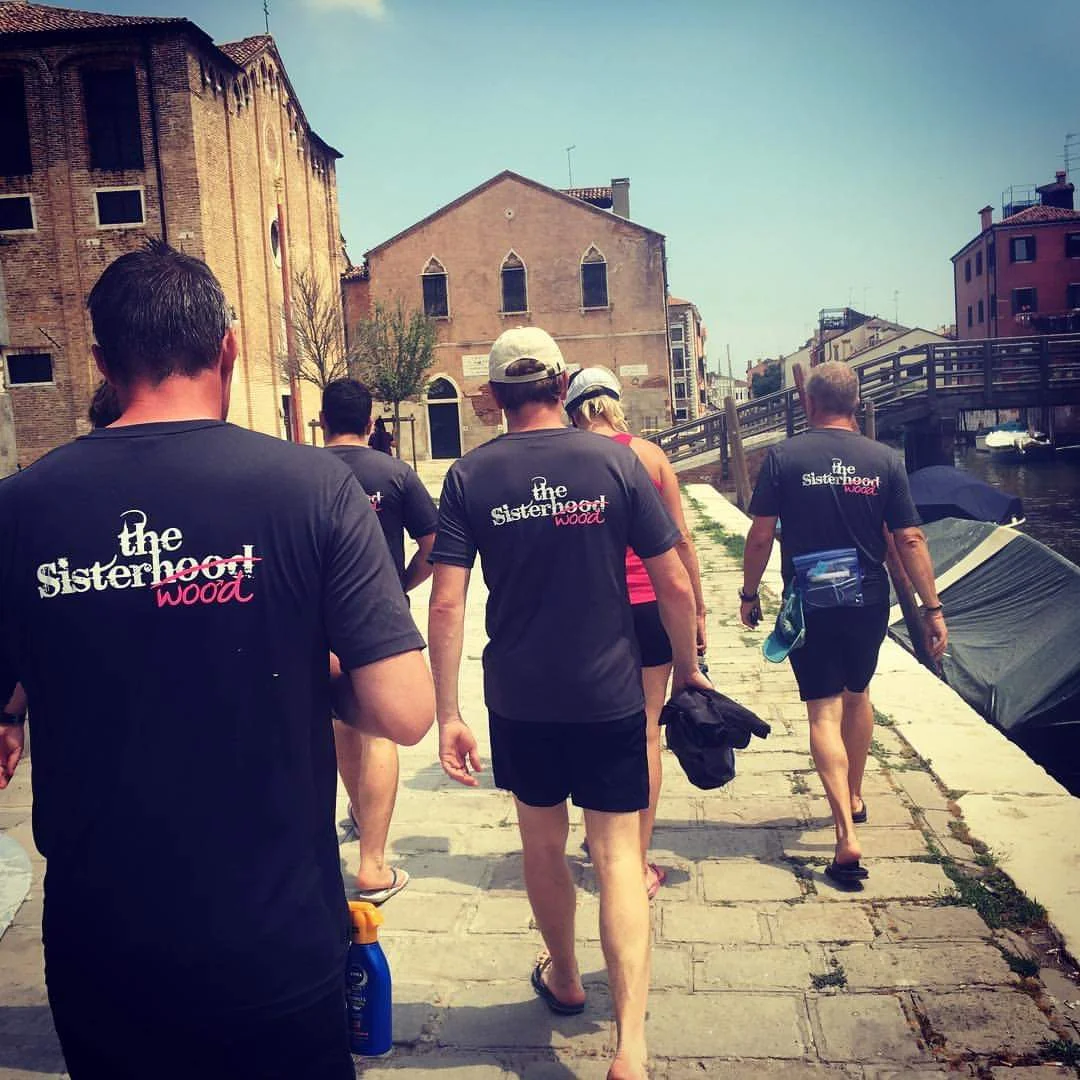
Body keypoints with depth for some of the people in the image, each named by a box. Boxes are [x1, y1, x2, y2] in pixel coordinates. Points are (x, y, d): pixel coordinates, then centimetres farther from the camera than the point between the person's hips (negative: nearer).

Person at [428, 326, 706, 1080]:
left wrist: (448, 713, -6)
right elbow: (674, 584, -6)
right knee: (617, 856, 7)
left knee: (543, 846, 20)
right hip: (609, 696, -1)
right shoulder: (614, 461, -6)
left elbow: (446, 605, -10)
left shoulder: (471, 476, -5)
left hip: (520, 699, 1)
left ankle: (564, 979, 42)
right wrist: (688, 669, 9)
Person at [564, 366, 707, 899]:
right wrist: (698, 610, 10)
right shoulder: (651, 454, -1)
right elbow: (681, 541, 0)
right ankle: (640, 861, 17)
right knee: (646, 733, 9)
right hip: (650, 605, 0)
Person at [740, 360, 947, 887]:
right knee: (857, 694, 24)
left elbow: (760, 536, -8)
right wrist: (932, 609, 3)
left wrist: (748, 594, 5)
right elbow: (910, 540, -3)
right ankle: (855, 796, 40)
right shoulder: (884, 460, -3)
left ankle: (847, 834, -9)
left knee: (824, 711, 1)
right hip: (868, 604, 3)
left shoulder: (782, 457, -9)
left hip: (808, 606, -3)